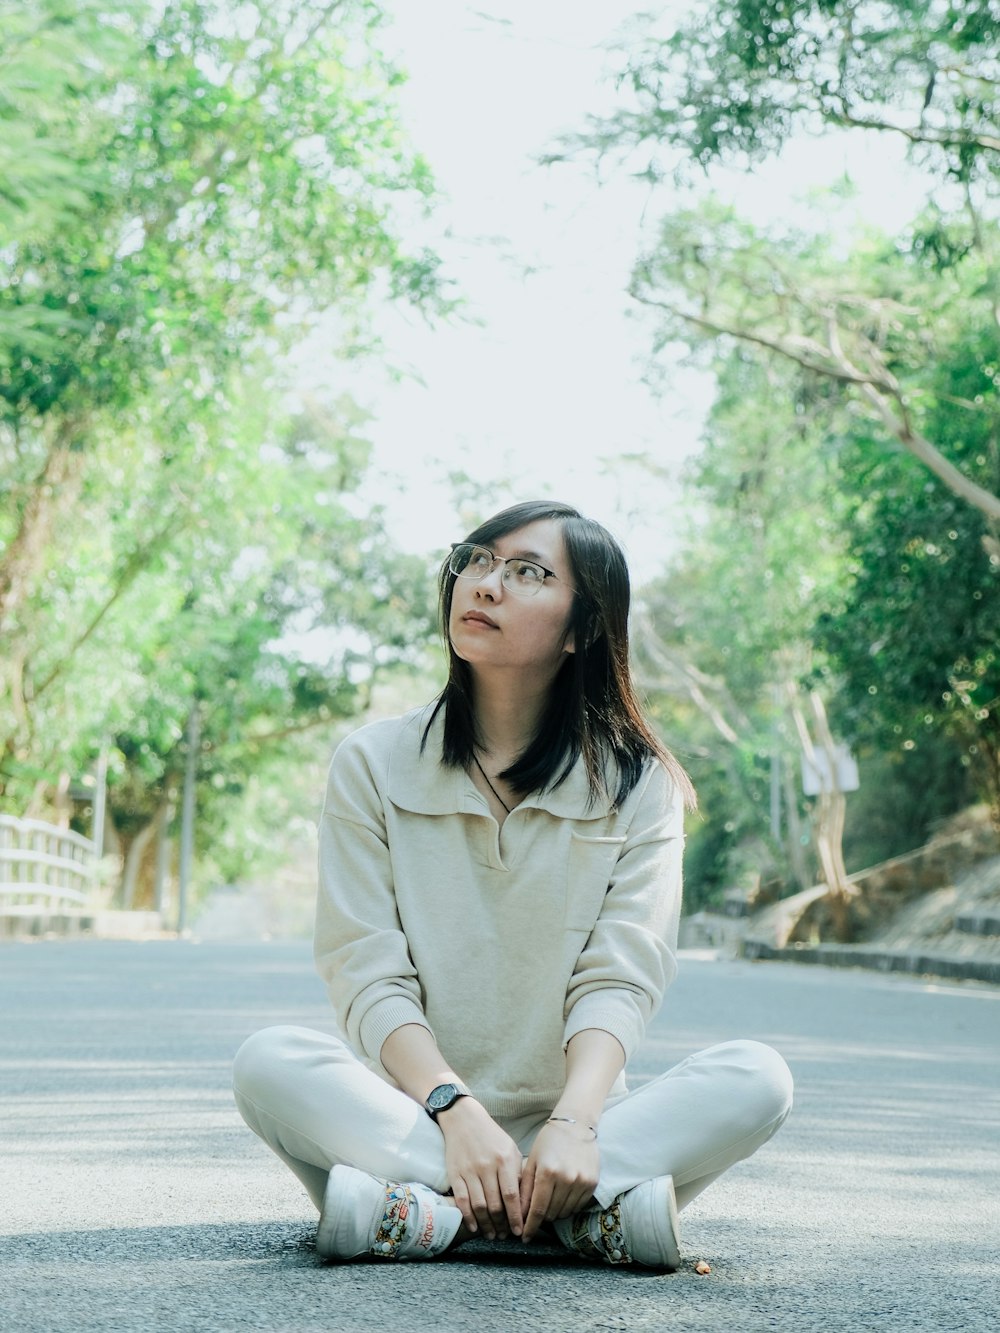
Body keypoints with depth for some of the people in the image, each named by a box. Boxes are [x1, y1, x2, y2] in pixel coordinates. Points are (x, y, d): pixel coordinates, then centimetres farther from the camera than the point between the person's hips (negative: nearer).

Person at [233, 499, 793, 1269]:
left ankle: (428, 1212, -32)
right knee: (270, 1063, -29)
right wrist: (457, 1113, -23)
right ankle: (598, 1211, -31)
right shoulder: (373, 765, 3)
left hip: (565, 1129, 1)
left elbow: (618, 982, -7)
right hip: (414, 1114, 0)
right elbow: (369, 975, -6)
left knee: (756, 1078, -24)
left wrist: (574, 1124, -26)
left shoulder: (639, 786, 3)